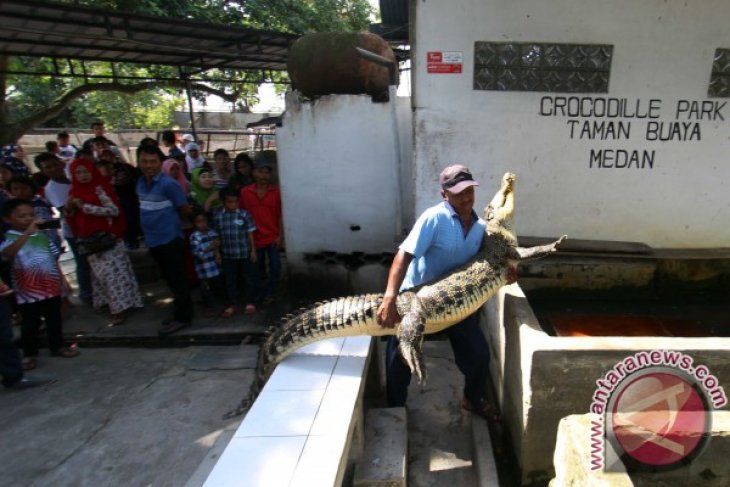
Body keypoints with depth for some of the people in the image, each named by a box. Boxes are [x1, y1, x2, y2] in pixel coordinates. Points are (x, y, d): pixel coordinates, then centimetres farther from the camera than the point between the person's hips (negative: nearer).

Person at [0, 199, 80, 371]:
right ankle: (30, 354, 22)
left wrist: (62, 280, 12)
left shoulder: (42, 236, 5)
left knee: (54, 319, 16)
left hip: (51, 287, 5)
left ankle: (57, 346, 32)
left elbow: (54, 258, 13)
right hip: (28, 291, -5)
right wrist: (27, 233, -41)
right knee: (30, 324, 6)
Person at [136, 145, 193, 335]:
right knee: (170, 279, 17)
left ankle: (182, 317, 11)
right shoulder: (140, 183, 8)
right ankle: (182, 312, 29)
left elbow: (185, 210, -8)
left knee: (176, 279, 0)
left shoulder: (168, 184, -15)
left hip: (170, 239, -8)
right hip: (153, 240, 8)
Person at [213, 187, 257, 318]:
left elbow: (250, 233, -2)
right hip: (228, 254, 2)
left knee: (248, 278, 9)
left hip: (244, 253, -1)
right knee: (230, 280, 11)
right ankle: (231, 304, 24)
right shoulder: (217, 216, -3)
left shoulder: (244, 214, -8)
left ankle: (250, 303, 23)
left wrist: (253, 250, -2)